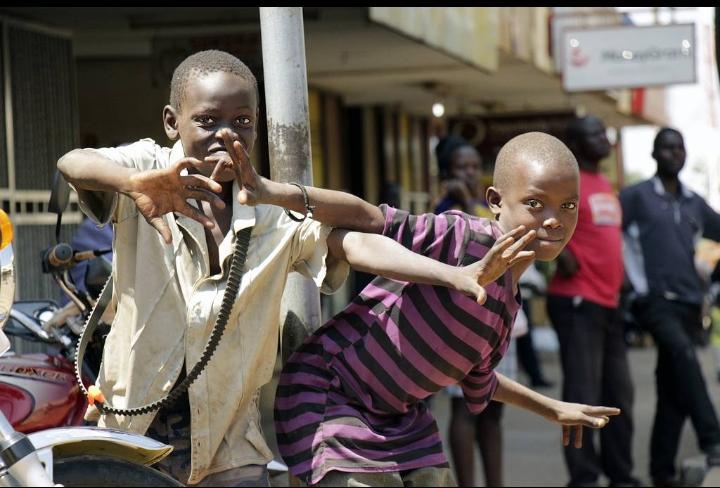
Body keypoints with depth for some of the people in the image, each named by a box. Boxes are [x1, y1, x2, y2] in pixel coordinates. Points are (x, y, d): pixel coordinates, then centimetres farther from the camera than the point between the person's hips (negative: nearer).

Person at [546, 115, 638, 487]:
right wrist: (563, 257, -19)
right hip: (577, 302, -9)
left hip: (609, 303, 9)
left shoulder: (606, 186, 18)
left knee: (619, 395, 13)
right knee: (583, 395, -7)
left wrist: (619, 285, 17)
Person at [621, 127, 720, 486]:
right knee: (683, 353, -30)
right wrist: (638, 284, -9)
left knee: (672, 388, 5)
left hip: (688, 303, 6)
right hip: (655, 300, -5)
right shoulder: (637, 196, 1)